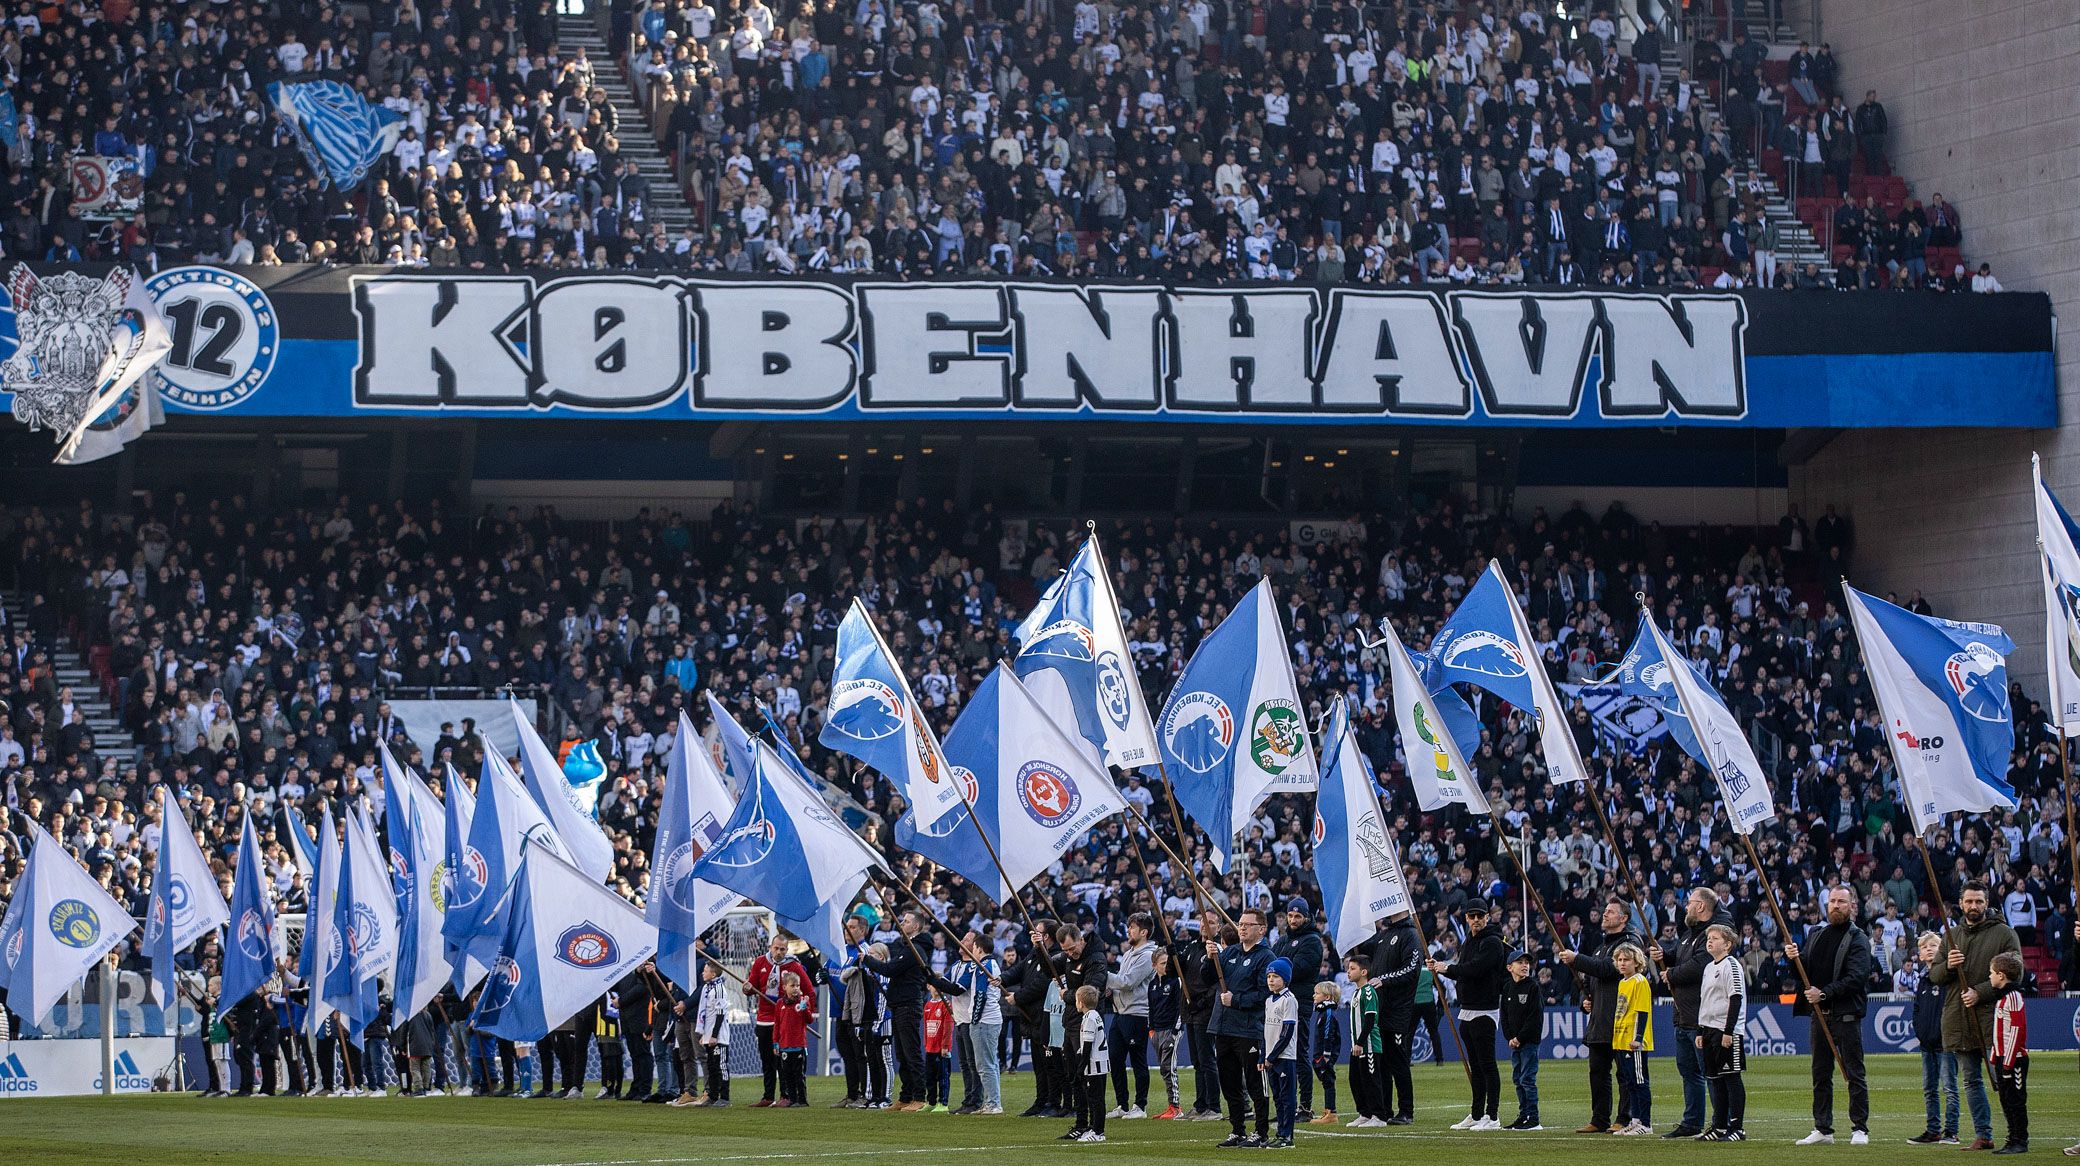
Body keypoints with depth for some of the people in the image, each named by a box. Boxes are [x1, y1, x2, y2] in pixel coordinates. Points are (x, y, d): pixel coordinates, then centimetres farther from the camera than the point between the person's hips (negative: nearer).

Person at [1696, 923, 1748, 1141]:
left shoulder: (1731, 966, -9)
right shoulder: (1709, 968, 18)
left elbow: (1736, 1000, -15)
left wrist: (1729, 1032, -19)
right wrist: (1700, 1031, 20)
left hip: (1728, 1032, -9)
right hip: (1710, 1031, 9)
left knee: (1732, 1078, -7)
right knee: (1715, 1079, 11)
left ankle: (1737, 1128, -6)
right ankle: (1719, 1126, 17)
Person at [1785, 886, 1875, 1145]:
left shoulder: (1858, 939, -2)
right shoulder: (1817, 936, 18)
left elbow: (1856, 977, -13)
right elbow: (1806, 973, 18)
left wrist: (1824, 993, -18)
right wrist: (1793, 958, -3)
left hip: (1846, 1014, -6)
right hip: (1820, 1013, 6)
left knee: (1854, 1073, -4)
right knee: (1821, 1074, 8)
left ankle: (1860, 1129, -2)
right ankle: (1823, 1129, 12)